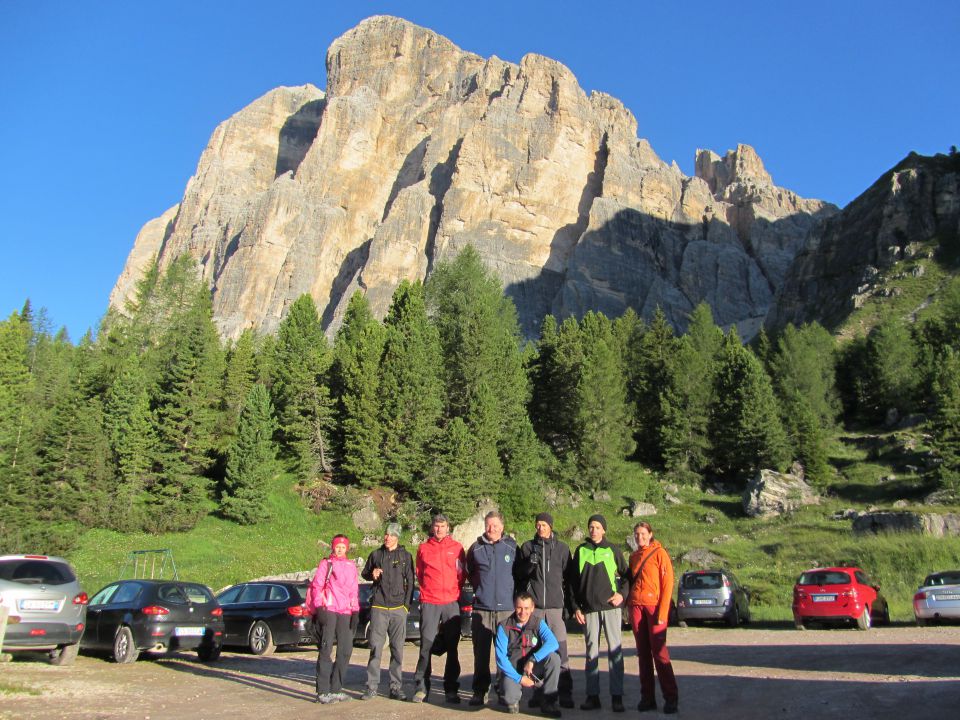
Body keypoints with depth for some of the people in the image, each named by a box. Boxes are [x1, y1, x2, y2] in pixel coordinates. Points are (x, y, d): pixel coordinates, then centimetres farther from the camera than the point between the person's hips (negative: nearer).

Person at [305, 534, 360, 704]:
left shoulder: (351, 566, 17)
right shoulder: (326, 564, 5)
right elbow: (316, 586, -1)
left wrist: (355, 612, 11)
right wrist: (317, 609, -9)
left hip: (346, 613, 5)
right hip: (328, 610, -5)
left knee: (345, 650, 5)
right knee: (325, 650, -6)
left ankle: (336, 689, 14)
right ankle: (323, 692, -4)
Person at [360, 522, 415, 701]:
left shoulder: (405, 556, 5)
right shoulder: (376, 554, 8)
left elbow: (410, 582, 7)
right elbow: (364, 573, 19)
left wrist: (407, 605, 0)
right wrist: (372, 574, -4)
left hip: (398, 608, -1)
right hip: (378, 607, 1)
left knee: (397, 649, 3)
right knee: (375, 648, 0)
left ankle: (396, 688, 10)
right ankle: (372, 687, 7)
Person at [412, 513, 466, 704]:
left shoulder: (456, 548, 5)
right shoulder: (423, 548, 6)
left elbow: (462, 575, 10)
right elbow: (419, 574, 15)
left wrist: (454, 592, 5)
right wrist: (427, 590, 7)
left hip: (451, 602, 0)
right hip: (429, 603, 0)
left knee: (452, 647, 4)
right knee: (426, 645, -3)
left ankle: (451, 689, 13)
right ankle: (421, 687, 8)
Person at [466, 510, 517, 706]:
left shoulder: (512, 547, 3)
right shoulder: (476, 548, 5)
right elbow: (470, 572, 20)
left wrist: (513, 594, 10)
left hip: (506, 608, -1)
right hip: (481, 608, 1)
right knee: (481, 652, 4)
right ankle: (479, 691, 13)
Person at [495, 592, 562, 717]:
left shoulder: (538, 622, -4)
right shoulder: (504, 627, -9)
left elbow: (553, 643, -22)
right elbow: (501, 658, -13)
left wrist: (532, 660, -32)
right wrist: (519, 678, -19)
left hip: (534, 670, 2)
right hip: (513, 671, -2)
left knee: (554, 657, -26)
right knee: (510, 697, -32)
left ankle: (549, 702, -10)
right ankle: (514, 700, 9)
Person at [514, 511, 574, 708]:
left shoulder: (562, 548, 8)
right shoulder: (527, 547, 9)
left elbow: (569, 575, 10)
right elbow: (517, 573, 10)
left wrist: (570, 602, 6)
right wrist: (529, 564, -9)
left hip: (555, 604, -1)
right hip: (533, 604, 1)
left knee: (560, 648, -5)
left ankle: (565, 692, 1)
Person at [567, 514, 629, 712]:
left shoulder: (613, 550, 4)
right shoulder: (581, 551, 7)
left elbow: (626, 574, 11)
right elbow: (573, 580, 8)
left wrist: (622, 593, -5)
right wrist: (575, 607, 3)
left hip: (611, 607, -2)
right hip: (589, 609, 2)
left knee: (615, 650, -2)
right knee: (591, 652, 6)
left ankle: (617, 696, 4)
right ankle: (592, 696, 12)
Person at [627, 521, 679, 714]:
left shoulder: (659, 553, -2)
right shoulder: (634, 557, 15)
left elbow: (668, 582, -7)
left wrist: (662, 612, -13)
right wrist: (630, 608, 10)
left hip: (654, 606, -5)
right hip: (636, 606, 5)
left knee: (659, 652, -8)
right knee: (643, 653, 5)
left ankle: (670, 698, -1)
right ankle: (647, 697, 10)